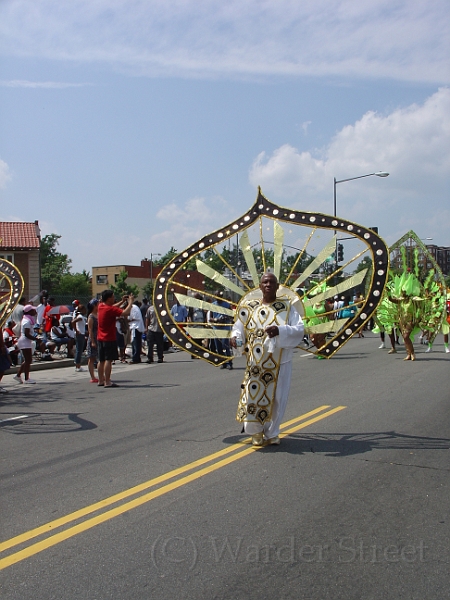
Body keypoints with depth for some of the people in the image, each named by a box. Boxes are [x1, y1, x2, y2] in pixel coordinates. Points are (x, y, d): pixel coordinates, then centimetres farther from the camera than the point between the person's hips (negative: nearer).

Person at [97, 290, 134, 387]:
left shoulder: (101, 306, 7)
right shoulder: (110, 309, -18)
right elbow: (125, 313, -24)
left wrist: (122, 301, 20)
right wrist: (130, 302, -10)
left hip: (100, 338, 9)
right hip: (109, 339, -9)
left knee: (101, 360, 13)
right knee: (108, 360, -7)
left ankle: (101, 380, 19)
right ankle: (107, 382, -9)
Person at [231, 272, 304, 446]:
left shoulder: (287, 306, -1)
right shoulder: (250, 307, 2)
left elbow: (299, 330, -9)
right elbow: (239, 327, 5)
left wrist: (280, 330, -25)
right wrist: (235, 336, -17)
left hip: (280, 362, 0)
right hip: (256, 362, 0)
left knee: (276, 398, 6)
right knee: (253, 395, -2)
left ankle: (271, 431, 28)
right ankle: (256, 431, 22)